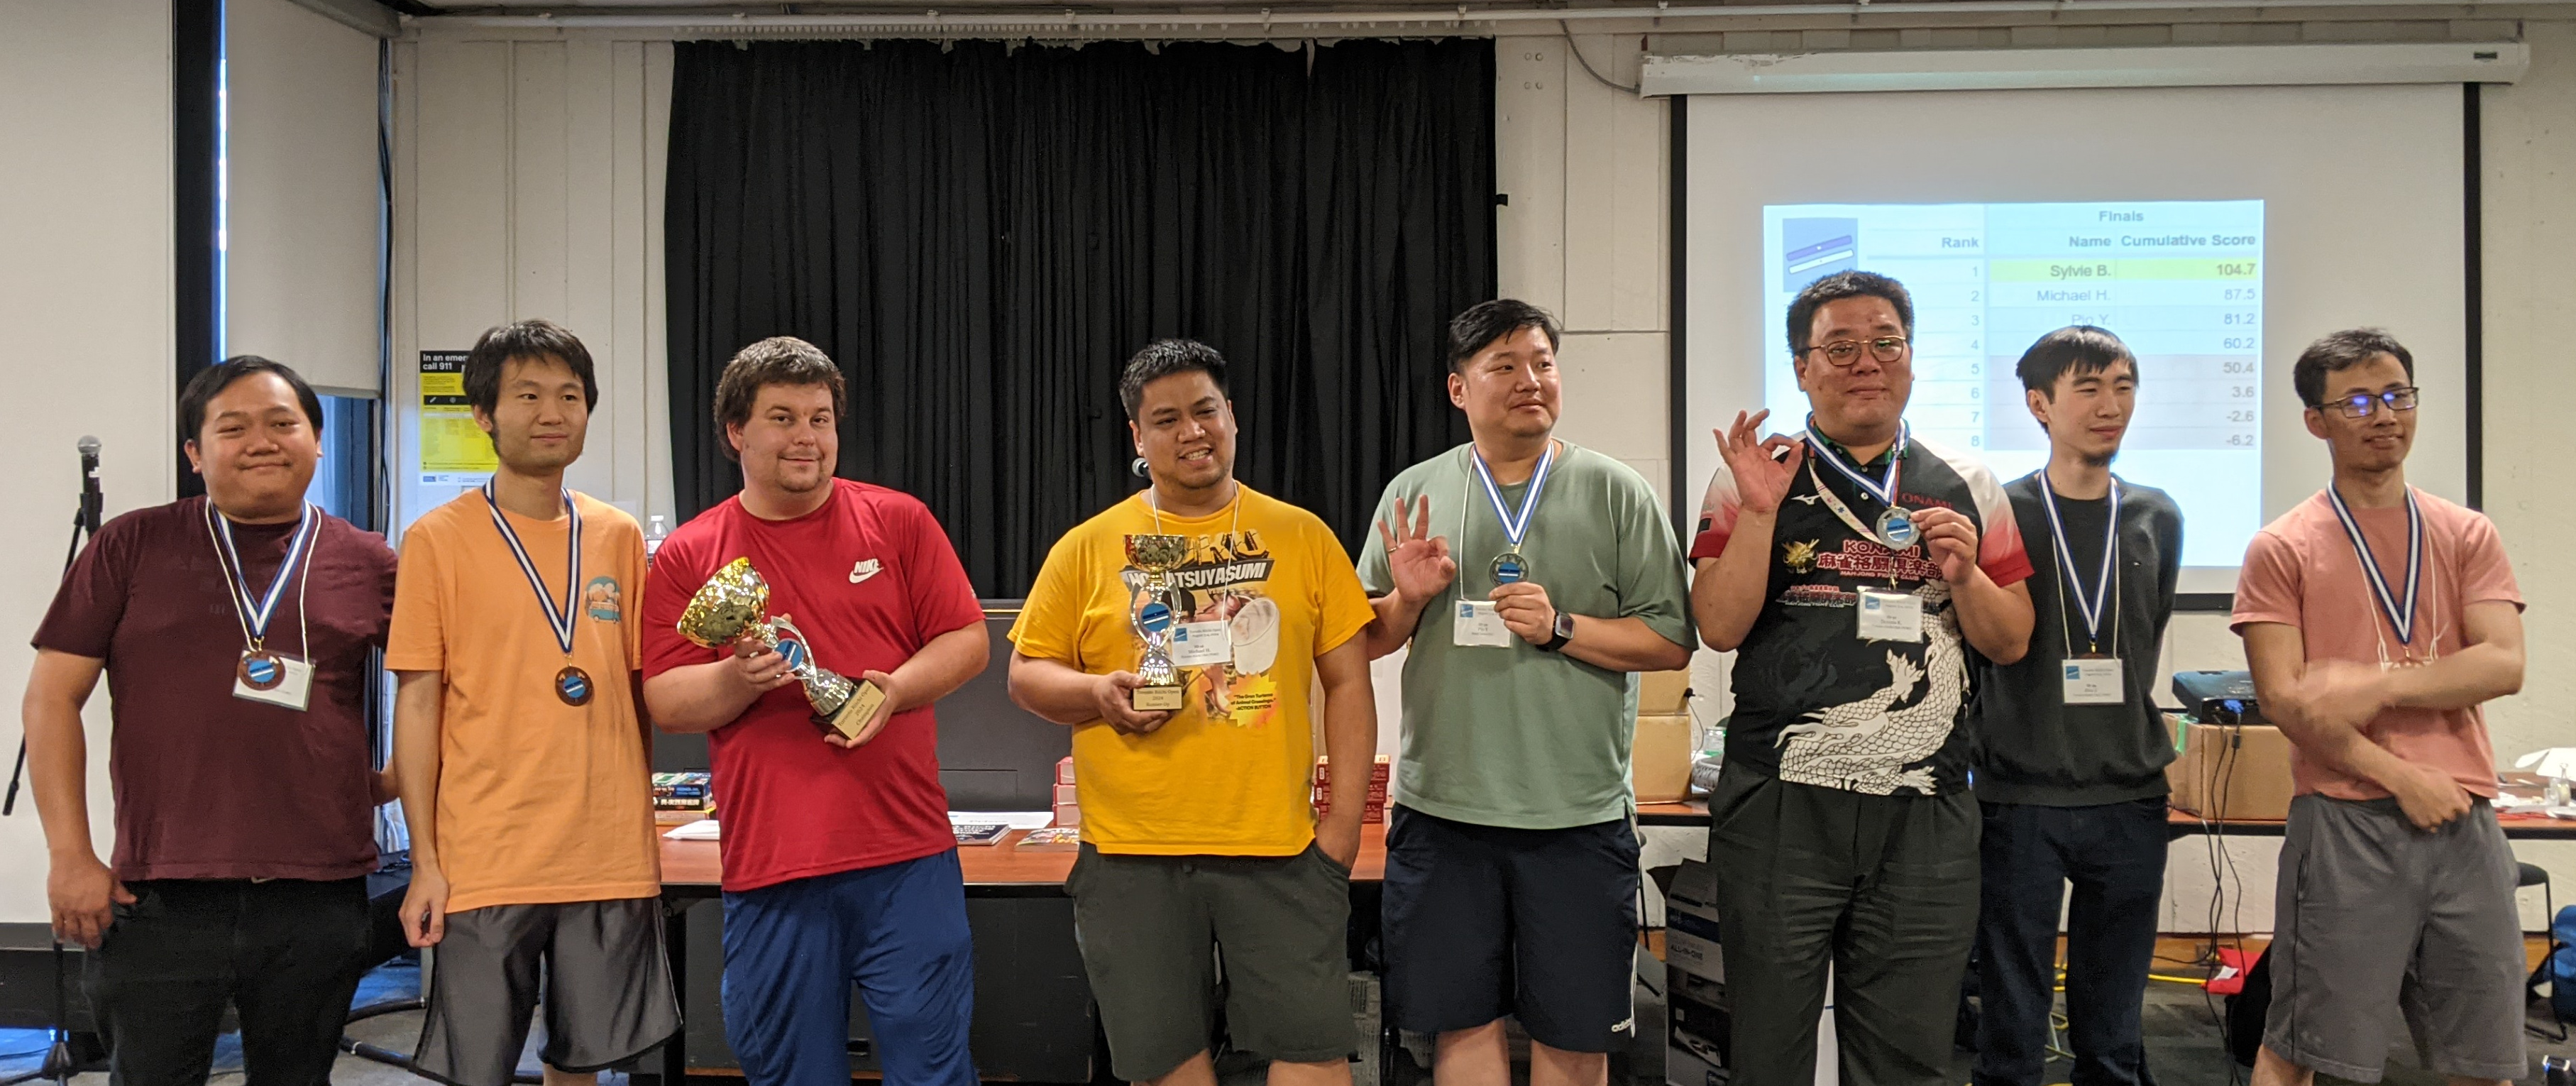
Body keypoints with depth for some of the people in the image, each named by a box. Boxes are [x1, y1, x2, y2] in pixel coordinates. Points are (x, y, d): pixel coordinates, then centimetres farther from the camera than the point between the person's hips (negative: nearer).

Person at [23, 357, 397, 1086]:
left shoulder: (369, 564, 6)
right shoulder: (132, 547, 4)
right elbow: (52, 697, 3)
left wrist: (393, 782, 5)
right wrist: (70, 854, -3)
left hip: (320, 903, 2)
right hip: (158, 905, -1)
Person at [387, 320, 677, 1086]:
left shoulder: (620, 538, 8)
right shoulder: (439, 540, -2)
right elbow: (417, 704, -2)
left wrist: (643, 832, 7)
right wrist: (425, 861, -6)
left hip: (611, 858, 3)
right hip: (484, 863, -3)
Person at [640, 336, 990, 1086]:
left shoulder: (898, 521, 6)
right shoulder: (687, 555, 6)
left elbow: (967, 640, 5)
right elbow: (665, 701, 4)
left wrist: (898, 688, -13)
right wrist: (739, 679, -15)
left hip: (906, 855, -1)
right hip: (768, 868, 1)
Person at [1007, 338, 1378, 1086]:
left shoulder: (1302, 536, 5)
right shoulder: (1088, 548, 5)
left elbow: (1348, 683, 6)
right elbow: (1026, 674, 8)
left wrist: (1343, 825, 0)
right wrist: (1096, 693, -13)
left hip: (1278, 848, 0)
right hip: (1132, 854, 0)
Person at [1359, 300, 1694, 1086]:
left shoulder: (1618, 494, 2)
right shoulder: (1413, 494, 7)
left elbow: (1672, 642, -1)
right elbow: (1363, 644, 11)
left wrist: (1562, 628, -14)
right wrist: (1407, 599, -9)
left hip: (1580, 814, -1)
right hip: (1442, 810, 2)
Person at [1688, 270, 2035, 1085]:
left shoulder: (1967, 488, 10)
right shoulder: (1751, 477, 4)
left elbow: (2010, 644, 11)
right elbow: (1720, 627, -5)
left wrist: (1964, 573, -7)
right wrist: (1759, 512, -15)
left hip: (1924, 813, 2)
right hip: (1780, 804, -1)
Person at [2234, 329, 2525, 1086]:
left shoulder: (2467, 535, 12)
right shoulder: (2282, 549, 1)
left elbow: (2504, 665, -2)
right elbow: (2282, 700, -6)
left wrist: (2377, 686, -13)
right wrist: (2400, 777, -11)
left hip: (2466, 823, 3)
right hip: (2346, 822, -3)